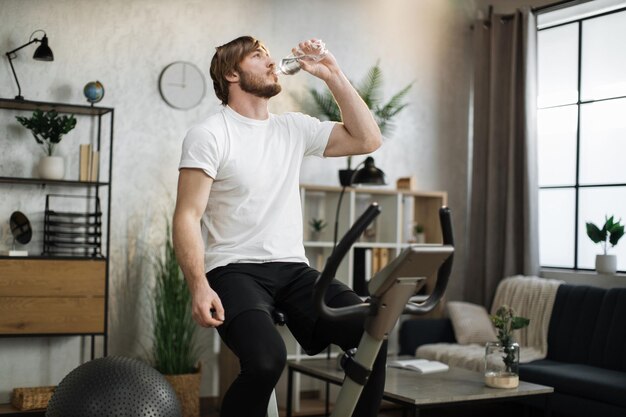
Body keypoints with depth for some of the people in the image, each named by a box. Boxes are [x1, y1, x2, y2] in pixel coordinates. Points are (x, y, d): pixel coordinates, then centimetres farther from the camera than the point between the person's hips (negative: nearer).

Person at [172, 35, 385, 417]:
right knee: (267, 359, -33)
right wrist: (199, 286, -22)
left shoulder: (294, 128, 14)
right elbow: (188, 217, -8)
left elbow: (368, 140, 12)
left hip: (293, 269, 5)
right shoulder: (209, 135, -3)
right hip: (234, 270, -5)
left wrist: (333, 75, 7)